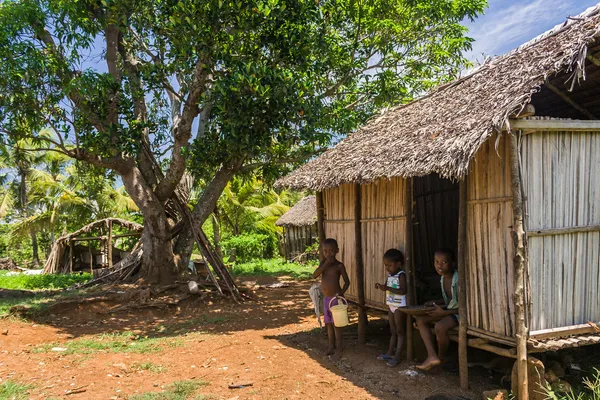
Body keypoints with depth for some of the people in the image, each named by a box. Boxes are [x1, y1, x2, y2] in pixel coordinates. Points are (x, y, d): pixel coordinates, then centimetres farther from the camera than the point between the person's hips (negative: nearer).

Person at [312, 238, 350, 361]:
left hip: (336, 298, -6)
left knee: (336, 324, -1)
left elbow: (347, 282, -7)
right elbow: (314, 275, -10)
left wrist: (341, 292, -24)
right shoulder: (323, 263, 4)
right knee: (328, 324, 14)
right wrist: (325, 264, -20)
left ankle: (338, 350, 8)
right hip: (326, 298, 6)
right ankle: (331, 346, 27)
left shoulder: (339, 265, -10)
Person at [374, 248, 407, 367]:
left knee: (400, 331, 0)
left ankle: (397, 356, 3)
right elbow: (388, 287, 15)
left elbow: (403, 290, -26)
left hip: (400, 306, -8)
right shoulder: (389, 275, 8)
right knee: (393, 331, 17)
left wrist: (387, 288, -30)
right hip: (391, 305, 8)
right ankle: (390, 353, 25)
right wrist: (381, 286, -6)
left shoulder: (401, 275, -17)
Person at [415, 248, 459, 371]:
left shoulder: (458, 280, -24)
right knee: (420, 320, -1)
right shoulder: (442, 278, 2)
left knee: (440, 327, -33)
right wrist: (434, 303, 1)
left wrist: (444, 312, -24)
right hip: (448, 310, 9)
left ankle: (441, 357, -2)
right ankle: (432, 356, -8)